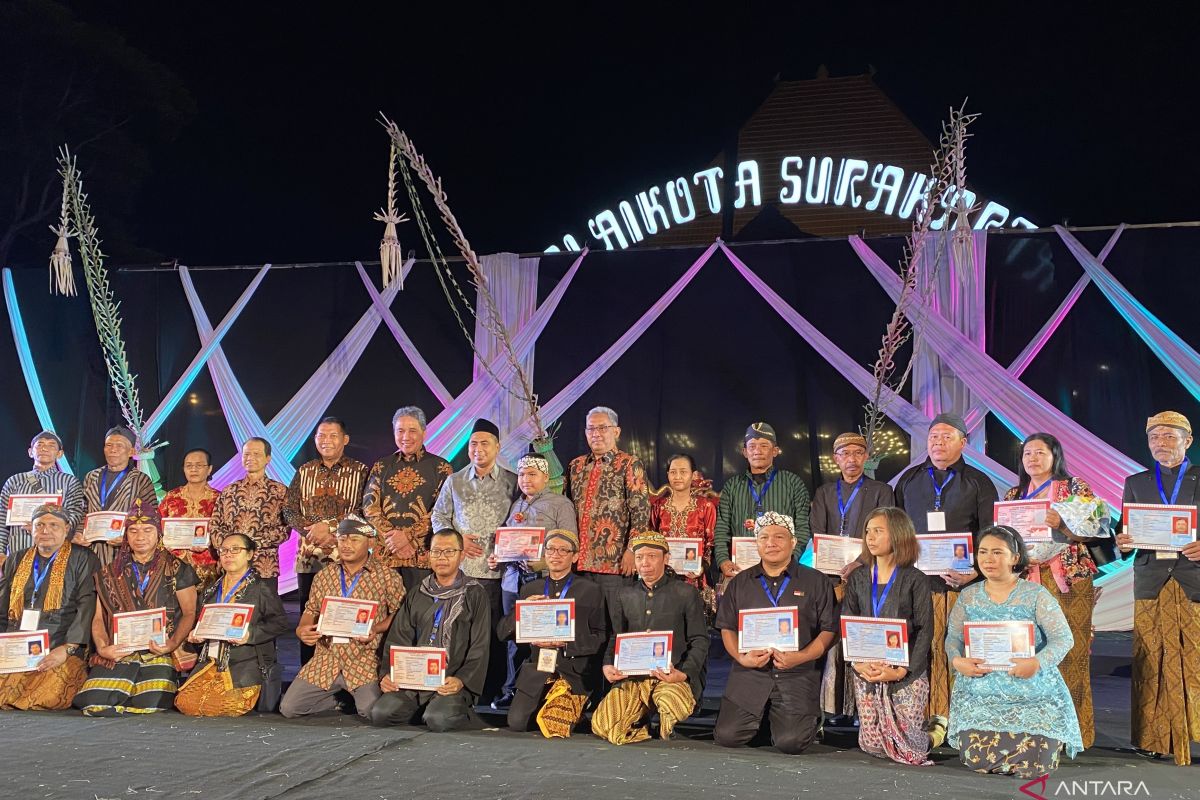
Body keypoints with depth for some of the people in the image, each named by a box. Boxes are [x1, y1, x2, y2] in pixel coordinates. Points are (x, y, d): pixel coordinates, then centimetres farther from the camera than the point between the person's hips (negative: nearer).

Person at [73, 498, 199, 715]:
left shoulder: (176, 569, 7)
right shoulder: (111, 573, 15)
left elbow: (189, 613, 3)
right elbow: (99, 618, 12)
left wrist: (172, 644, -14)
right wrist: (103, 648, -8)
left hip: (160, 654, -2)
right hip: (118, 654, 2)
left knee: (150, 705, -24)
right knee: (93, 703, -18)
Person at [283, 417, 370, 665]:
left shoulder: (360, 471, 2)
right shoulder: (304, 471, 15)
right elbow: (289, 509, 7)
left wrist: (328, 526, -14)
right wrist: (311, 530, -9)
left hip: (344, 556, -4)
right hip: (308, 556, 4)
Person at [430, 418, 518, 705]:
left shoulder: (512, 483, 5)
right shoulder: (454, 482, 12)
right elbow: (438, 517, 15)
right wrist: (456, 539, 0)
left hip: (497, 570, -2)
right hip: (462, 568, 2)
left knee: (496, 632, -1)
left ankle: (495, 691, 9)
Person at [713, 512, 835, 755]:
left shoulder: (816, 582, 6)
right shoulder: (740, 583, 14)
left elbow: (829, 630, 1)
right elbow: (727, 628, 12)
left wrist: (800, 657, -14)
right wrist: (741, 657, -8)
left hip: (798, 675, -2)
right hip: (749, 674, 2)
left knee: (791, 742, -17)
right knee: (727, 736, -10)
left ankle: (810, 718, 18)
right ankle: (758, 717, 23)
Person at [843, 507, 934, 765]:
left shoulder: (915, 580, -3)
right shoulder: (858, 579, 8)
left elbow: (925, 630, -7)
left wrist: (901, 671, -16)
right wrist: (858, 664, -12)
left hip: (907, 674, -4)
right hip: (865, 673, 4)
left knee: (909, 748, -5)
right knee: (872, 746, 5)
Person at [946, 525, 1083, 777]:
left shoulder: (1035, 594, -2)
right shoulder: (968, 596, 7)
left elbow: (1063, 638, -6)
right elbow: (953, 638, 7)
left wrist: (1038, 663, -24)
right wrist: (957, 661, -15)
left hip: (1033, 695, -2)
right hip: (979, 693, 2)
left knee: (1033, 764, -16)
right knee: (977, 759, -17)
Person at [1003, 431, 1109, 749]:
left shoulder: (1075, 487, 5)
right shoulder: (1014, 495, 17)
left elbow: (1095, 527, -5)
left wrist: (1061, 524, -19)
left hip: (1067, 580, -3)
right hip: (1025, 580, 4)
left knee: (1069, 650, -7)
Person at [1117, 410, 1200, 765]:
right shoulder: (1135, 483, 13)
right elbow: (1127, 536, 12)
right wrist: (1123, 542, -10)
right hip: (1151, 584, 2)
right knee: (1153, 662, 2)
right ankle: (1157, 737, 9)